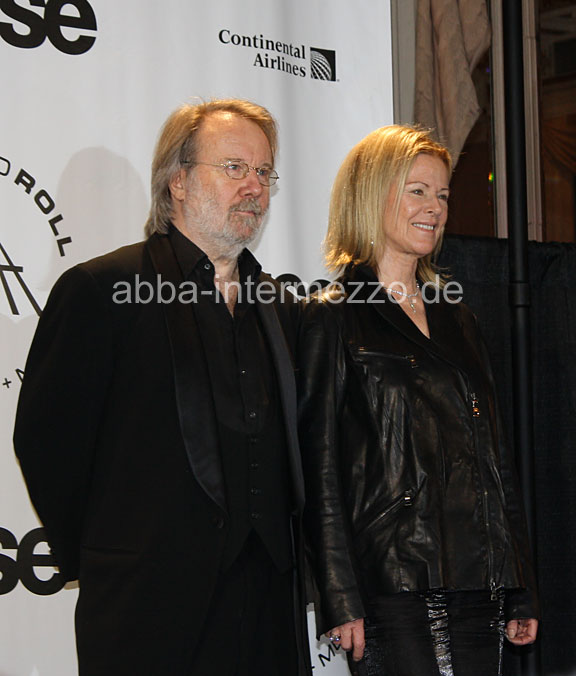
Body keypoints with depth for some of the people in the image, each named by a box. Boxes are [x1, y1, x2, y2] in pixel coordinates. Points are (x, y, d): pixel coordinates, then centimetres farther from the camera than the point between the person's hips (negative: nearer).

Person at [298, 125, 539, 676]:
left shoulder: (455, 319, 18)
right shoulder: (334, 318, -1)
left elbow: (496, 457, 18)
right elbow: (319, 469, -6)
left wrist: (520, 593, 14)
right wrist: (341, 602, -12)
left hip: (478, 586, 6)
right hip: (392, 585, -6)